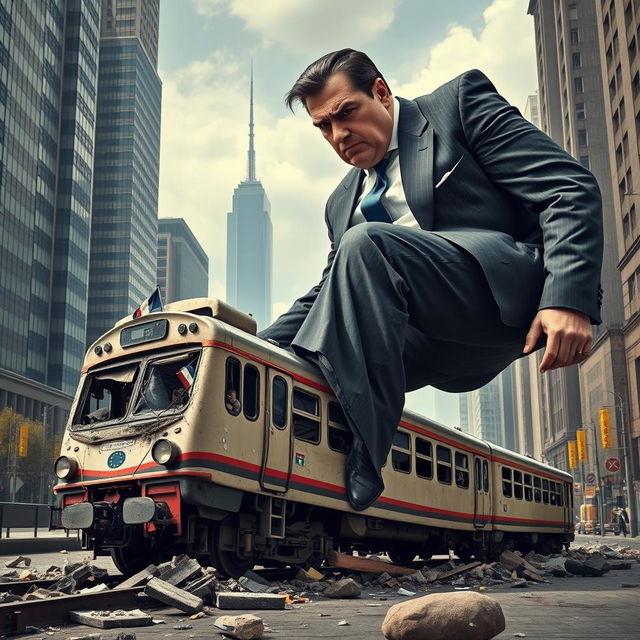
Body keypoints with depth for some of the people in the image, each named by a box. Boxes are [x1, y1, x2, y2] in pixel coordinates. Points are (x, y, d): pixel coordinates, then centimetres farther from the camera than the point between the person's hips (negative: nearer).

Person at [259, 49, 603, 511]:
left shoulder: (460, 102, 8)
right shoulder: (343, 204, 25)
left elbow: (570, 188, -2)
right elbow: (327, 295, 25)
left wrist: (569, 297, -17)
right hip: (431, 342, 6)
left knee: (364, 245, -28)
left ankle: (359, 463, -28)